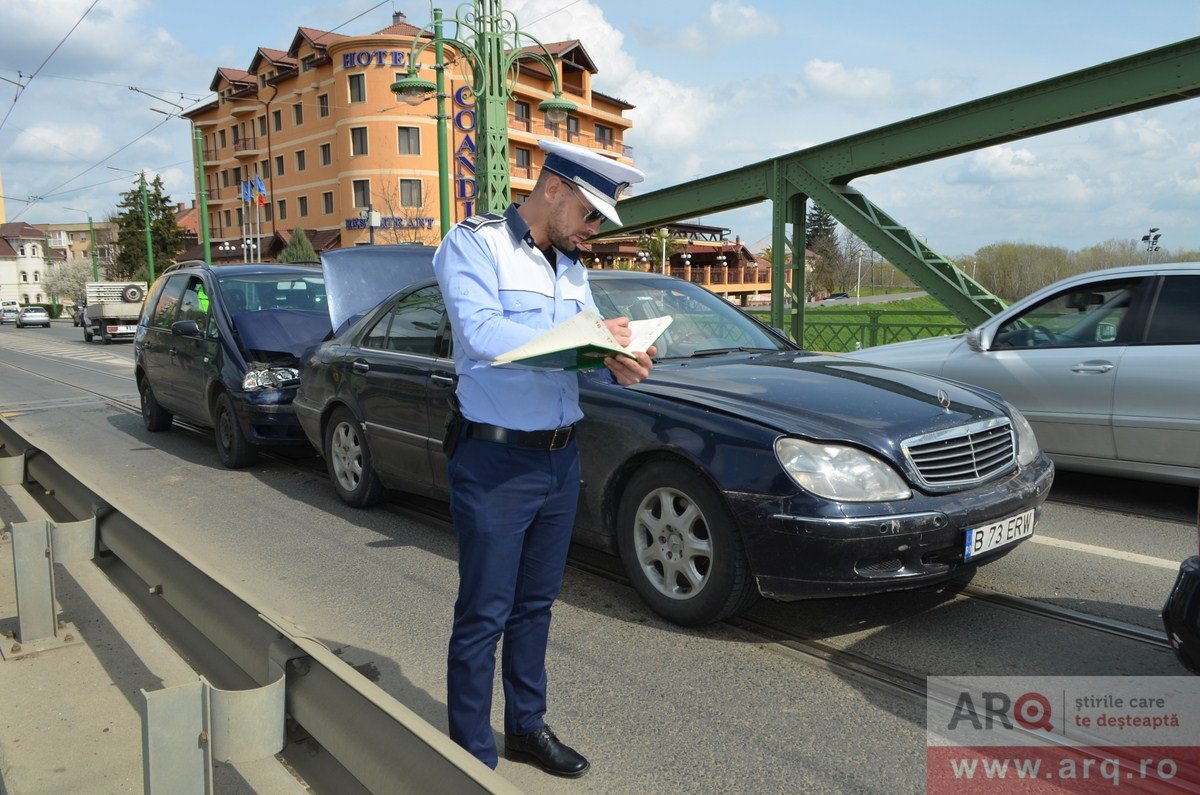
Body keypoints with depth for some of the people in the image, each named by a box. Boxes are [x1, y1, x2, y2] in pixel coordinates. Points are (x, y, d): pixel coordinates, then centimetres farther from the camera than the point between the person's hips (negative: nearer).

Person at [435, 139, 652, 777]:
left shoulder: (570, 264, 13)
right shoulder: (473, 243, -8)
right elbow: (481, 332, -23)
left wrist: (619, 363, -14)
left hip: (561, 459, 7)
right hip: (495, 461, -7)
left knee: (535, 604, 18)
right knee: (483, 617, 3)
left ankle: (526, 727, 36)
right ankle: (472, 756, 21)